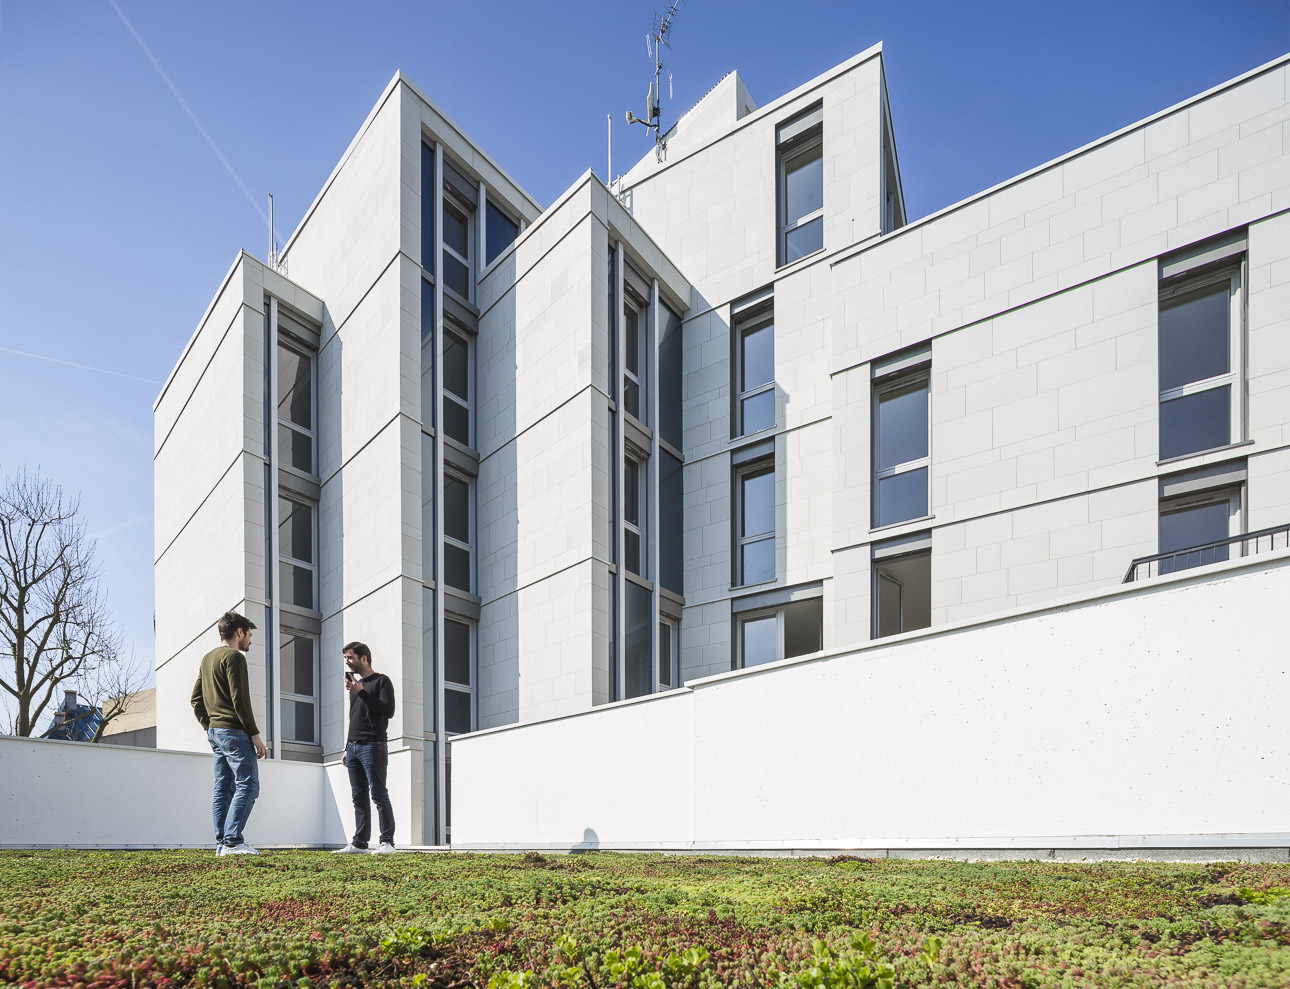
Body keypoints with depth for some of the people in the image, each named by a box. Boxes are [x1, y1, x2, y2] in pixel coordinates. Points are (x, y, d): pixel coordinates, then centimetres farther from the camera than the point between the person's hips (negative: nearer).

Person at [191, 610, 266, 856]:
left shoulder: (207, 658, 19)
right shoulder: (234, 657, -10)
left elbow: (196, 699, 19)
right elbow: (240, 700, -16)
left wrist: (209, 726, 18)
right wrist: (255, 734, -14)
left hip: (215, 732, 9)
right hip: (234, 731, -9)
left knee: (223, 789, 9)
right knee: (247, 785, -9)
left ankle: (222, 843, 10)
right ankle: (232, 842, -14)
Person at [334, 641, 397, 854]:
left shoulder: (381, 681, -1)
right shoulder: (355, 685, 22)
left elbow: (388, 711, -15)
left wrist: (362, 692, -16)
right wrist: (347, 748, 20)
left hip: (372, 746, -8)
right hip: (353, 747, 8)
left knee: (379, 795, -9)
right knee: (358, 797, 7)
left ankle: (387, 842, -8)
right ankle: (359, 843, 9)